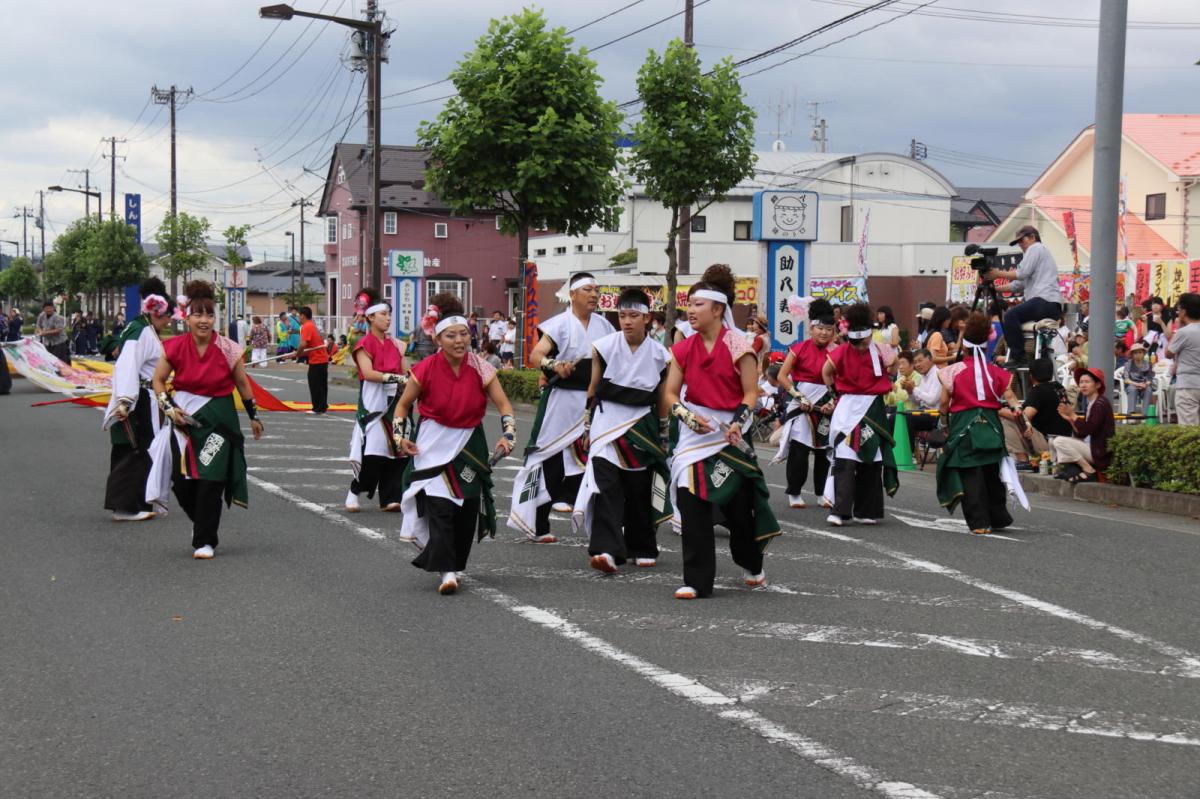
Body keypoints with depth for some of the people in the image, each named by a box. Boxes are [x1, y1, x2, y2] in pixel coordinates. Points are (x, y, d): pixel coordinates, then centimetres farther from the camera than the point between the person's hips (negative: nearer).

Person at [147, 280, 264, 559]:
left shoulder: (228, 349, -10)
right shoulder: (175, 347, -7)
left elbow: (242, 384, 4)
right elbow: (158, 380, 6)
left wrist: (254, 417, 11)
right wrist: (169, 407, -8)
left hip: (219, 420, -2)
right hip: (185, 418, 2)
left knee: (211, 481, -7)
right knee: (183, 482, 3)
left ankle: (205, 541, 6)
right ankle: (201, 522, 35)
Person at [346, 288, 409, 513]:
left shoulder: (395, 344, 15)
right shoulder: (364, 344, -4)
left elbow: (405, 373, 13)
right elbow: (368, 373, -16)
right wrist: (396, 378, -20)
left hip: (394, 401, 6)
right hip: (373, 401, -6)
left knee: (395, 449, 1)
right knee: (372, 451, -11)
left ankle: (389, 498, 6)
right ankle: (354, 492, 5)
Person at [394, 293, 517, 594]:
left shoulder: (480, 369, -9)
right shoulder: (426, 369, -12)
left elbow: (503, 405, -5)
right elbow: (403, 404, 2)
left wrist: (508, 436, -18)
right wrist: (400, 436, -8)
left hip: (469, 443, 2)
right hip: (432, 444, -2)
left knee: (468, 507, 6)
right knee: (438, 505, -15)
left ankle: (455, 564, 25)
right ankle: (445, 571, -18)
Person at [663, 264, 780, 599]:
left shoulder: (737, 345, -7)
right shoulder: (684, 349, 5)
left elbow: (751, 392, -8)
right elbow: (670, 394, 5)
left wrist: (737, 423, -24)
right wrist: (688, 416, -14)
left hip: (730, 432, -3)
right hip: (694, 432, 3)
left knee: (739, 503, 6)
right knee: (692, 503, -7)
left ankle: (751, 565, 34)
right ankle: (696, 581, -3)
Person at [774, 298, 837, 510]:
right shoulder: (799, 349, -5)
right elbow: (782, 376, -7)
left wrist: (832, 403, -11)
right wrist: (799, 397, -14)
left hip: (825, 404, 3)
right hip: (801, 404, -3)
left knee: (824, 450, 8)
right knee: (799, 450, -4)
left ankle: (822, 494, 18)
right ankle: (794, 494, 6)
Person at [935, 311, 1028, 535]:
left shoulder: (954, 371, -4)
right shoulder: (996, 372, 4)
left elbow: (944, 403, -5)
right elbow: (1010, 400, -1)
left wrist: (944, 414, 14)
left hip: (963, 426, -3)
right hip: (990, 423, 3)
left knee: (970, 476, -1)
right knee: (992, 474, 17)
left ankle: (979, 522, -6)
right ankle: (998, 518, 26)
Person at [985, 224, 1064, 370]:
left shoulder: (1036, 248, 3)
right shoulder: (1037, 251, 32)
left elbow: (1022, 273, -11)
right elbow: (1020, 284, 26)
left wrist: (999, 274, -2)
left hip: (1046, 300, -11)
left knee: (1010, 316, -22)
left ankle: (1019, 358, -24)